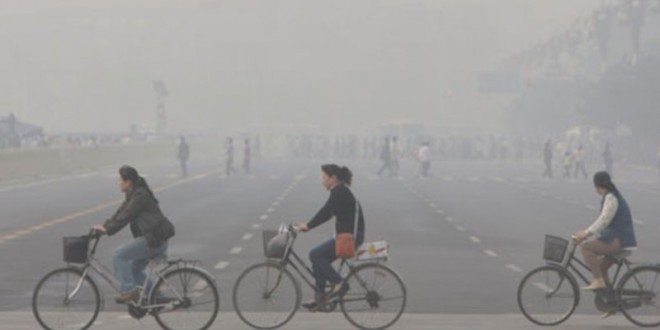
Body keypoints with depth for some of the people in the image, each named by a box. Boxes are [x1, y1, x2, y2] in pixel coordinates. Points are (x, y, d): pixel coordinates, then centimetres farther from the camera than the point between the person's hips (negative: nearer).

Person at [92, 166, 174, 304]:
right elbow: (120, 213, 16)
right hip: (153, 239, 11)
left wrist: (107, 229, -18)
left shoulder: (140, 195, -15)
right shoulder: (133, 195, 16)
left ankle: (129, 290, -11)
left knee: (120, 254, -13)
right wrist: (104, 226, 6)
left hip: (154, 240, -11)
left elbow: (125, 216, -20)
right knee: (134, 269, 18)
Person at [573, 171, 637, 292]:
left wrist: (586, 233, -28)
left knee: (586, 248, -14)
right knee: (601, 268, 22)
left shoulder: (610, 198, -13)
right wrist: (587, 232, 15)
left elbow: (604, 220, -24)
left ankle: (598, 280, -17)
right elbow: (603, 221, 21)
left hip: (619, 240, -10)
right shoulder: (612, 196, 17)